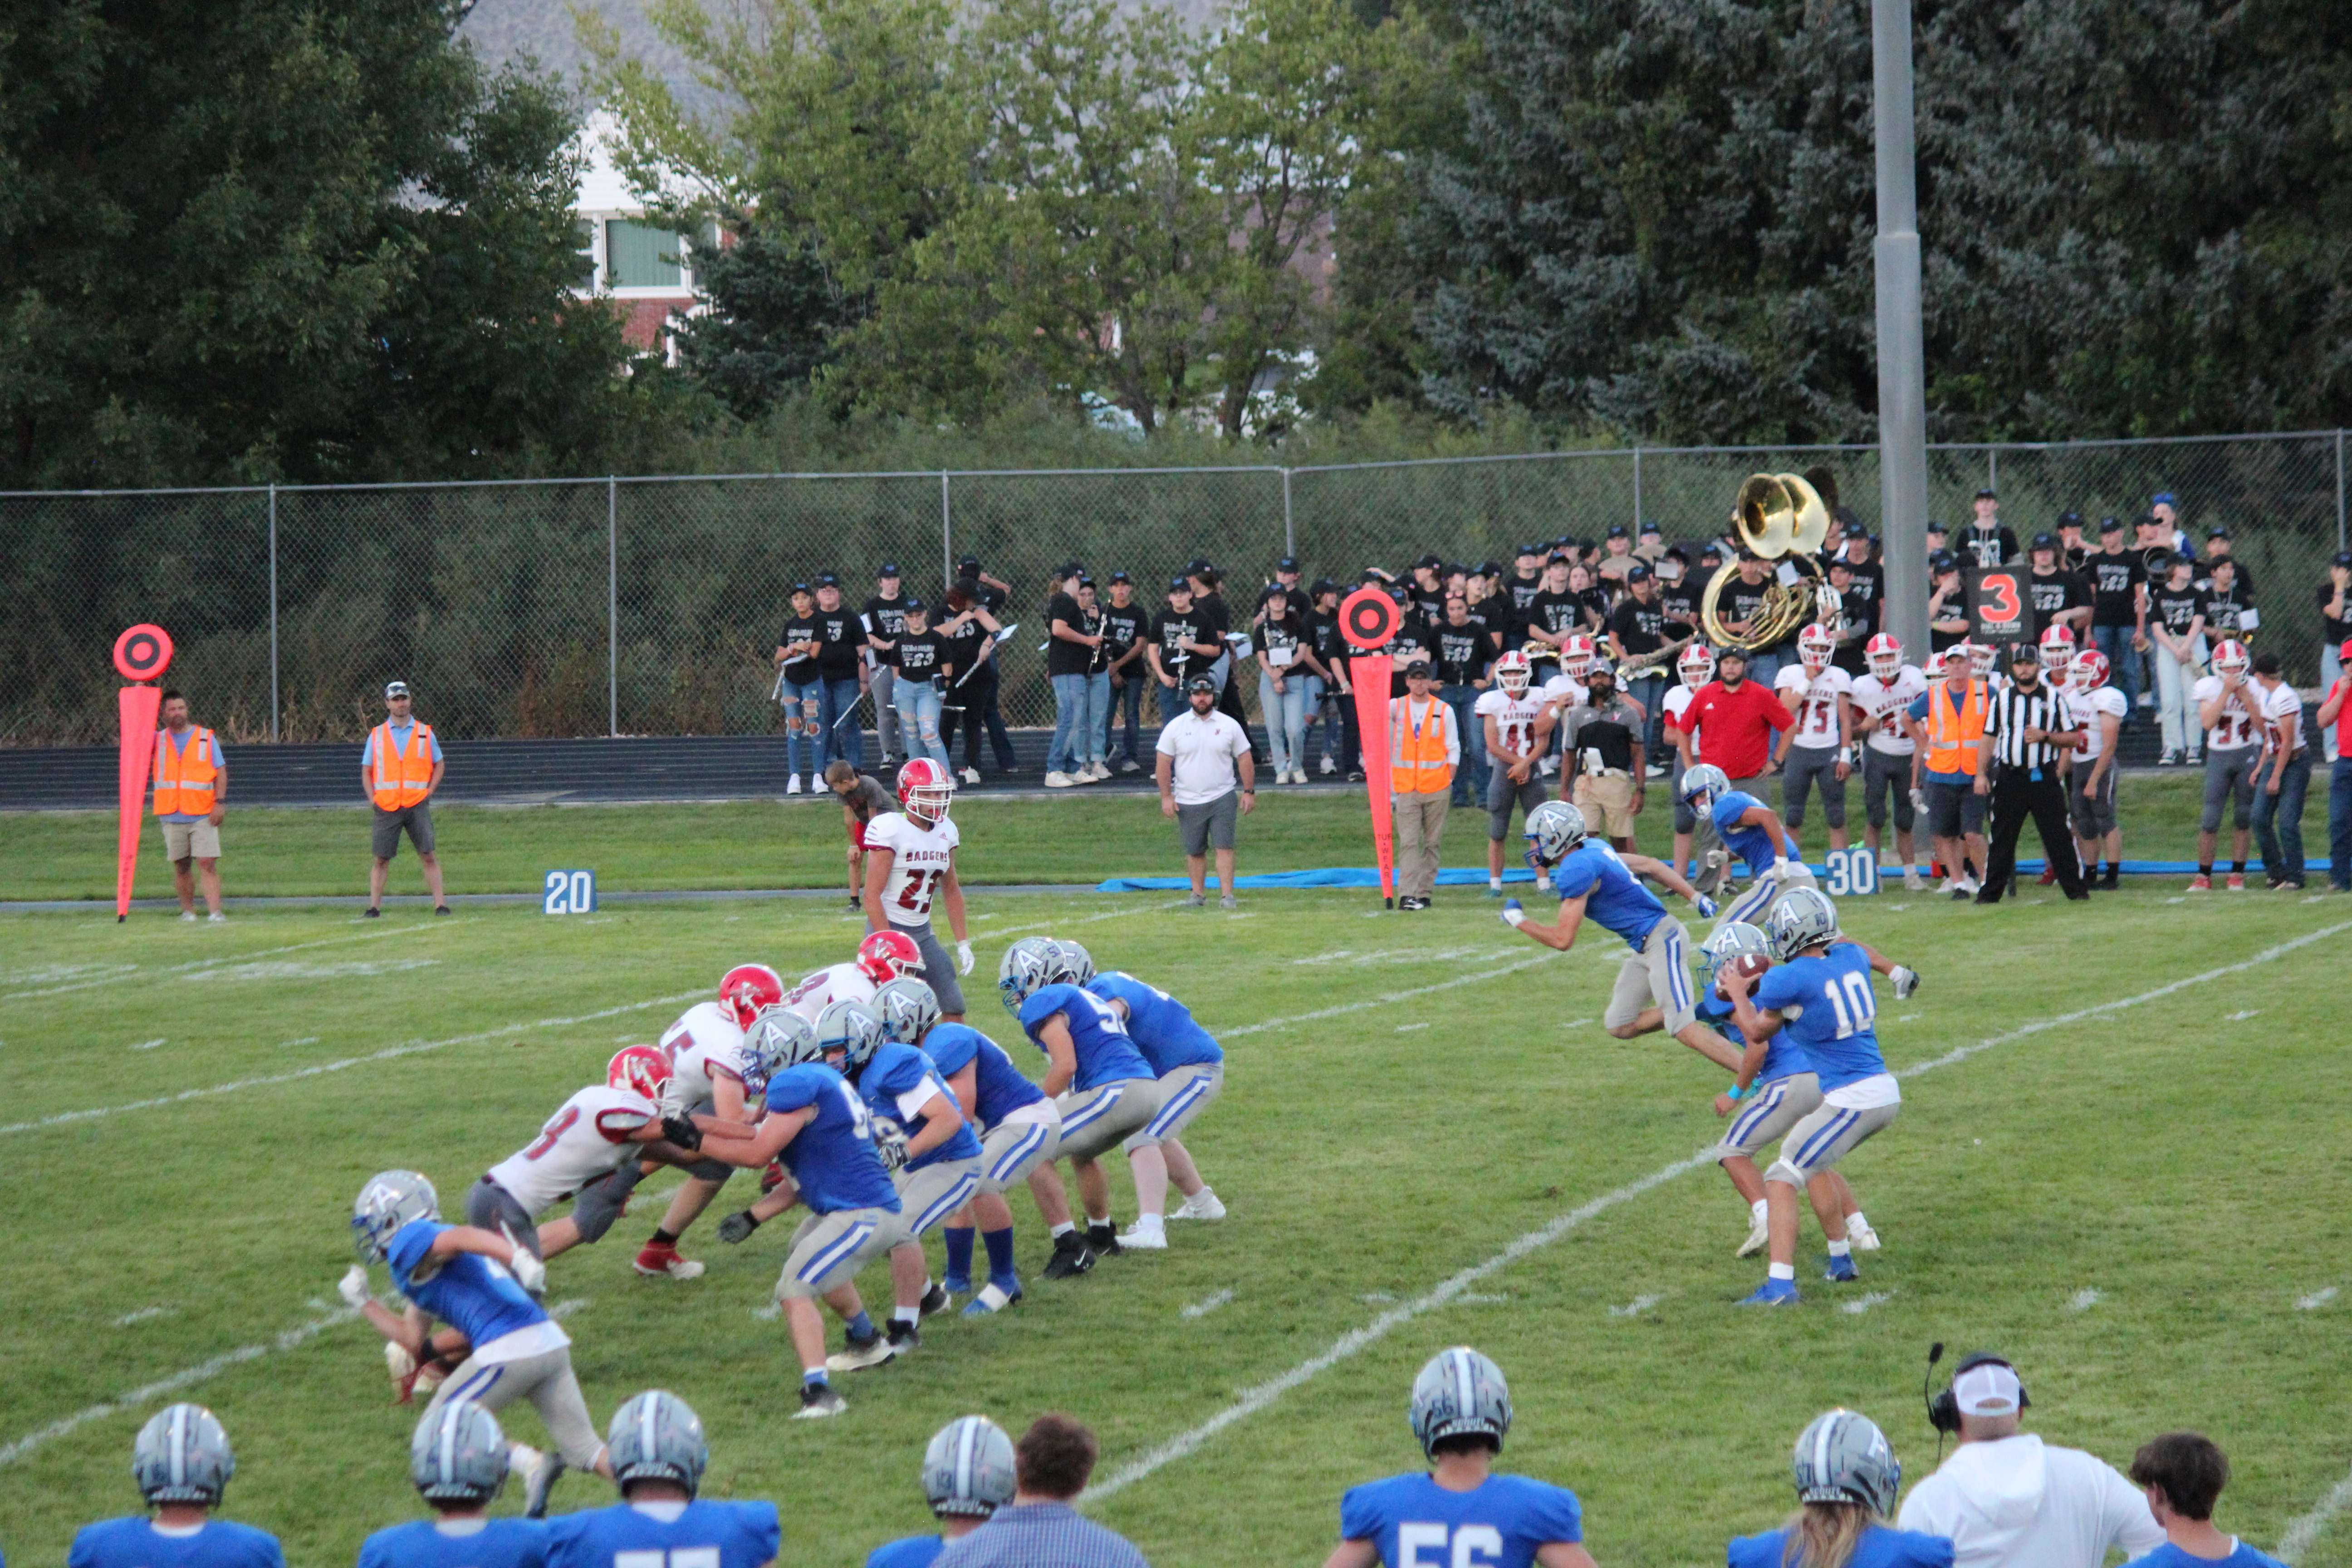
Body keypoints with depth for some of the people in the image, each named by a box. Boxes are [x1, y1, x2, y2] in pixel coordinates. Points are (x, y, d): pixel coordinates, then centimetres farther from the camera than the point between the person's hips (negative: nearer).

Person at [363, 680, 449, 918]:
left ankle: (440, 904, -4)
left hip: (417, 806, 0)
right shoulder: (376, 735, 9)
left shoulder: (425, 733, 8)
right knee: (382, 859, 1)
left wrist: (429, 792, 3)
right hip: (387, 807, 0)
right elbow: (366, 771, 13)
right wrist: (373, 799, 0)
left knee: (428, 856, -4)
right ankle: (374, 906, 4)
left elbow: (439, 765, 16)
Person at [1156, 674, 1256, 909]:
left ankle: (1227, 896, -11)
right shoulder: (1176, 727, 1)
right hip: (1188, 801, 1)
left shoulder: (1229, 725, 3)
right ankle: (1198, 894, 19)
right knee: (1195, 851, 7)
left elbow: (1244, 758, 7)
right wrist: (1166, 797, -3)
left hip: (1223, 799, -1)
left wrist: (1249, 792, 2)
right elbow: (1163, 762, 2)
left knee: (1224, 846, -9)